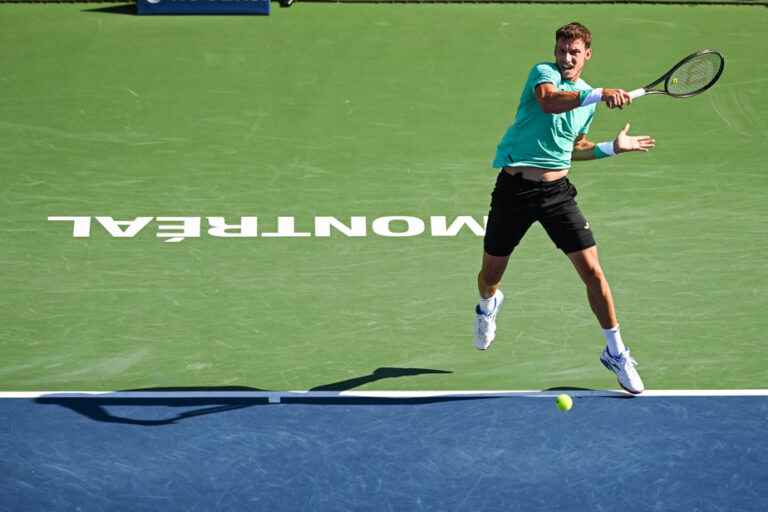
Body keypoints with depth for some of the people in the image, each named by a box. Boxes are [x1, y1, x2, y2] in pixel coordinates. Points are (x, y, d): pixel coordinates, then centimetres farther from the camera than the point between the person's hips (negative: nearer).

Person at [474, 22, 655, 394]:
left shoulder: (587, 99, 12)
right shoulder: (544, 73, -8)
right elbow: (548, 101, -34)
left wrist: (613, 147, 14)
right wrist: (600, 94, -45)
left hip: (557, 192, 4)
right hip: (514, 189, -4)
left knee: (593, 272, -8)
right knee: (490, 276, 12)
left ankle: (616, 353, 6)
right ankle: (488, 306, 50)